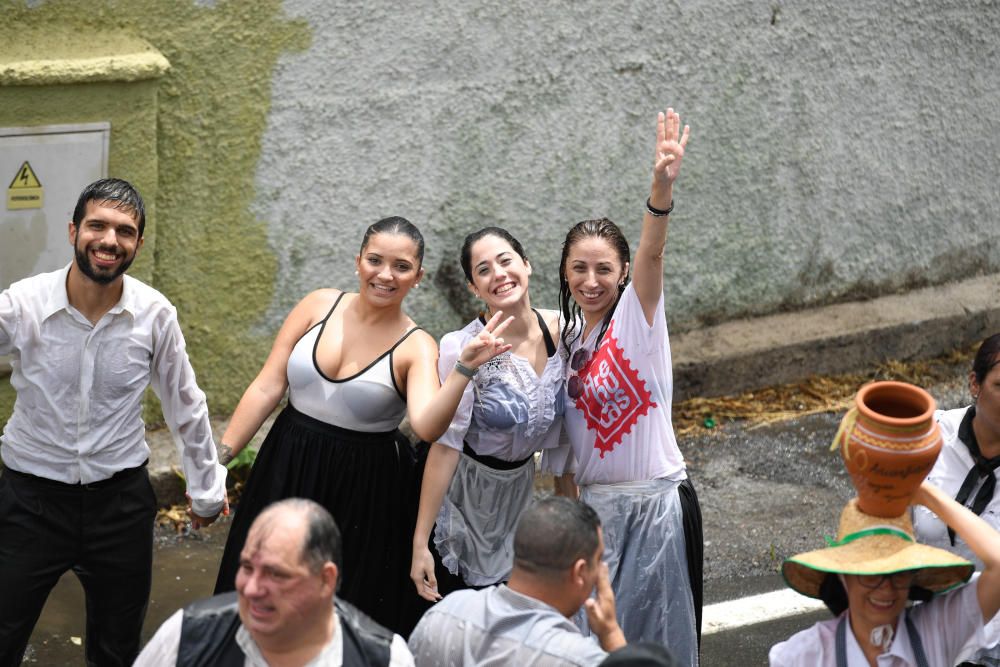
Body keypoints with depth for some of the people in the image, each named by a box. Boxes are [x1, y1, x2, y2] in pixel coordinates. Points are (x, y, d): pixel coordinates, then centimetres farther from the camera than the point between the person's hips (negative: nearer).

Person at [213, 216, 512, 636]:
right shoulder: (318, 306, -2)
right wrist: (218, 456, -2)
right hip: (286, 471, 3)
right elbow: (266, 388, -1)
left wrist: (464, 368, -40)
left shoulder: (416, 348, -10)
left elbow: (427, 426, -27)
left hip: (365, 491, -3)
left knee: (354, 611, 8)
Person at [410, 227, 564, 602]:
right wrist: (420, 543, -23)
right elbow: (446, 444, -24)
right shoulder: (462, 349, -26)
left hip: (519, 487, 5)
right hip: (462, 496, -5)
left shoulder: (560, 329, -11)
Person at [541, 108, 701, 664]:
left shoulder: (638, 314, -7)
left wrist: (663, 186, -45)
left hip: (655, 503, -5)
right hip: (594, 504, 5)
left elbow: (652, 253, -28)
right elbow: (566, 438, 13)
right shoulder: (566, 338, 8)